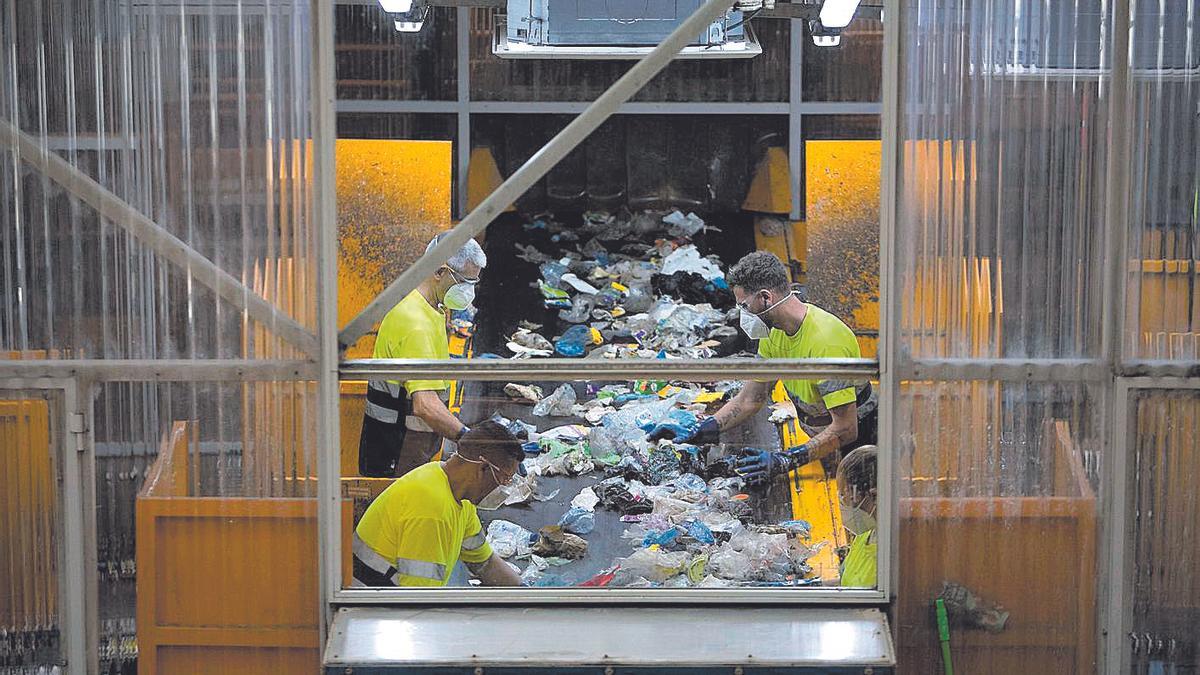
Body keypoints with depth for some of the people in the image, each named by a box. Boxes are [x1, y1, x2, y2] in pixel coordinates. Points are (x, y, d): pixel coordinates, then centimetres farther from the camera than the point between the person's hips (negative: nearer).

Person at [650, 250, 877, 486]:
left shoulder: (826, 341, -29)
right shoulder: (774, 330, -2)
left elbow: (845, 429, -30)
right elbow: (749, 400, 6)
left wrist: (784, 461, -37)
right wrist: (695, 434, -6)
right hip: (822, 440, 7)